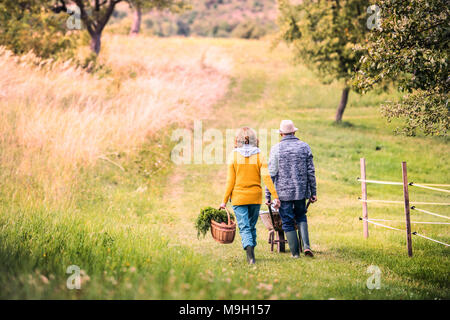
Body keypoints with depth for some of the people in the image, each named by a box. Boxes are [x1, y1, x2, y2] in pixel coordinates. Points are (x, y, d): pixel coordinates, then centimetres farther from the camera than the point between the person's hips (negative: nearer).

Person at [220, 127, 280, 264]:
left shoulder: (234, 156, -6)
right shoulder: (259, 156, -3)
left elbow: (230, 181, -6)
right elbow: (266, 177, -11)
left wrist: (224, 201, 1)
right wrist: (275, 196, -10)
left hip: (238, 197, -2)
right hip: (255, 196, 2)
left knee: (244, 227, -3)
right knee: (252, 226, 17)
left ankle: (250, 255, -23)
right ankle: (250, 255, 23)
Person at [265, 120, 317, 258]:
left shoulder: (276, 149, -5)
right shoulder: (304, 147, 3)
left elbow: (271, 174, -6)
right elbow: (311, 172, 3)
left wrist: (268, 195, -1)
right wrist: (313, 192, 10)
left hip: (283, 192, -3)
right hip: (301, 191, 3)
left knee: (288, 222, 6)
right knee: (301, 216, 21)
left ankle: (295, 253, 6)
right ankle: (306, 245, 3)